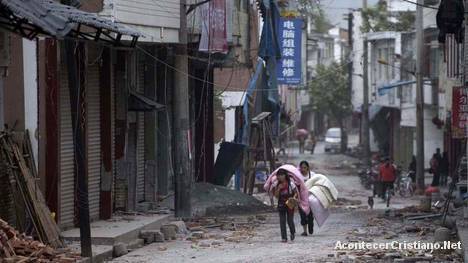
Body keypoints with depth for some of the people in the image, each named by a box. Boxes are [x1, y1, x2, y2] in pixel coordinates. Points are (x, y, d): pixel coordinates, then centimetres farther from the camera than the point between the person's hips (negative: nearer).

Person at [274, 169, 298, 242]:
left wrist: (293, 198, -21)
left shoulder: (290, 184, -6)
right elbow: (276, 195, 3)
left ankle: (293, 233, 26)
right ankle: (284, 237, 1)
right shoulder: (278, 185, 5)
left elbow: (296, 193, -2)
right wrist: (278, 188, -13)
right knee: (282, 221, -2)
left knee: (290, 220, -3)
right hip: (281, 205, 3)